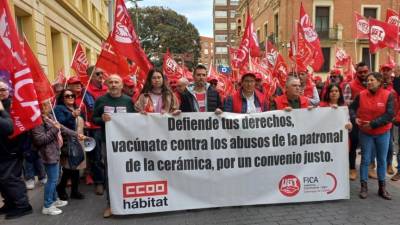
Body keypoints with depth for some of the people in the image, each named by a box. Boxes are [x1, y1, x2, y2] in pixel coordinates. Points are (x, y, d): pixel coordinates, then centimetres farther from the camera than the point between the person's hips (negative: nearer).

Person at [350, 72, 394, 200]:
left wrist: (373, 124, -23)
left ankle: (382, 188, 22)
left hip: (383, 133, 0)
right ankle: (364, 187, 14)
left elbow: (389, 114, -17)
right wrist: (355, 118, -18)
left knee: (382, 160, 10)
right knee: (365, 159, 5)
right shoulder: (361, 95, -7)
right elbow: (352, 108, 2)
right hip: (365, 133, 0)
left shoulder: (388, 95, -10)